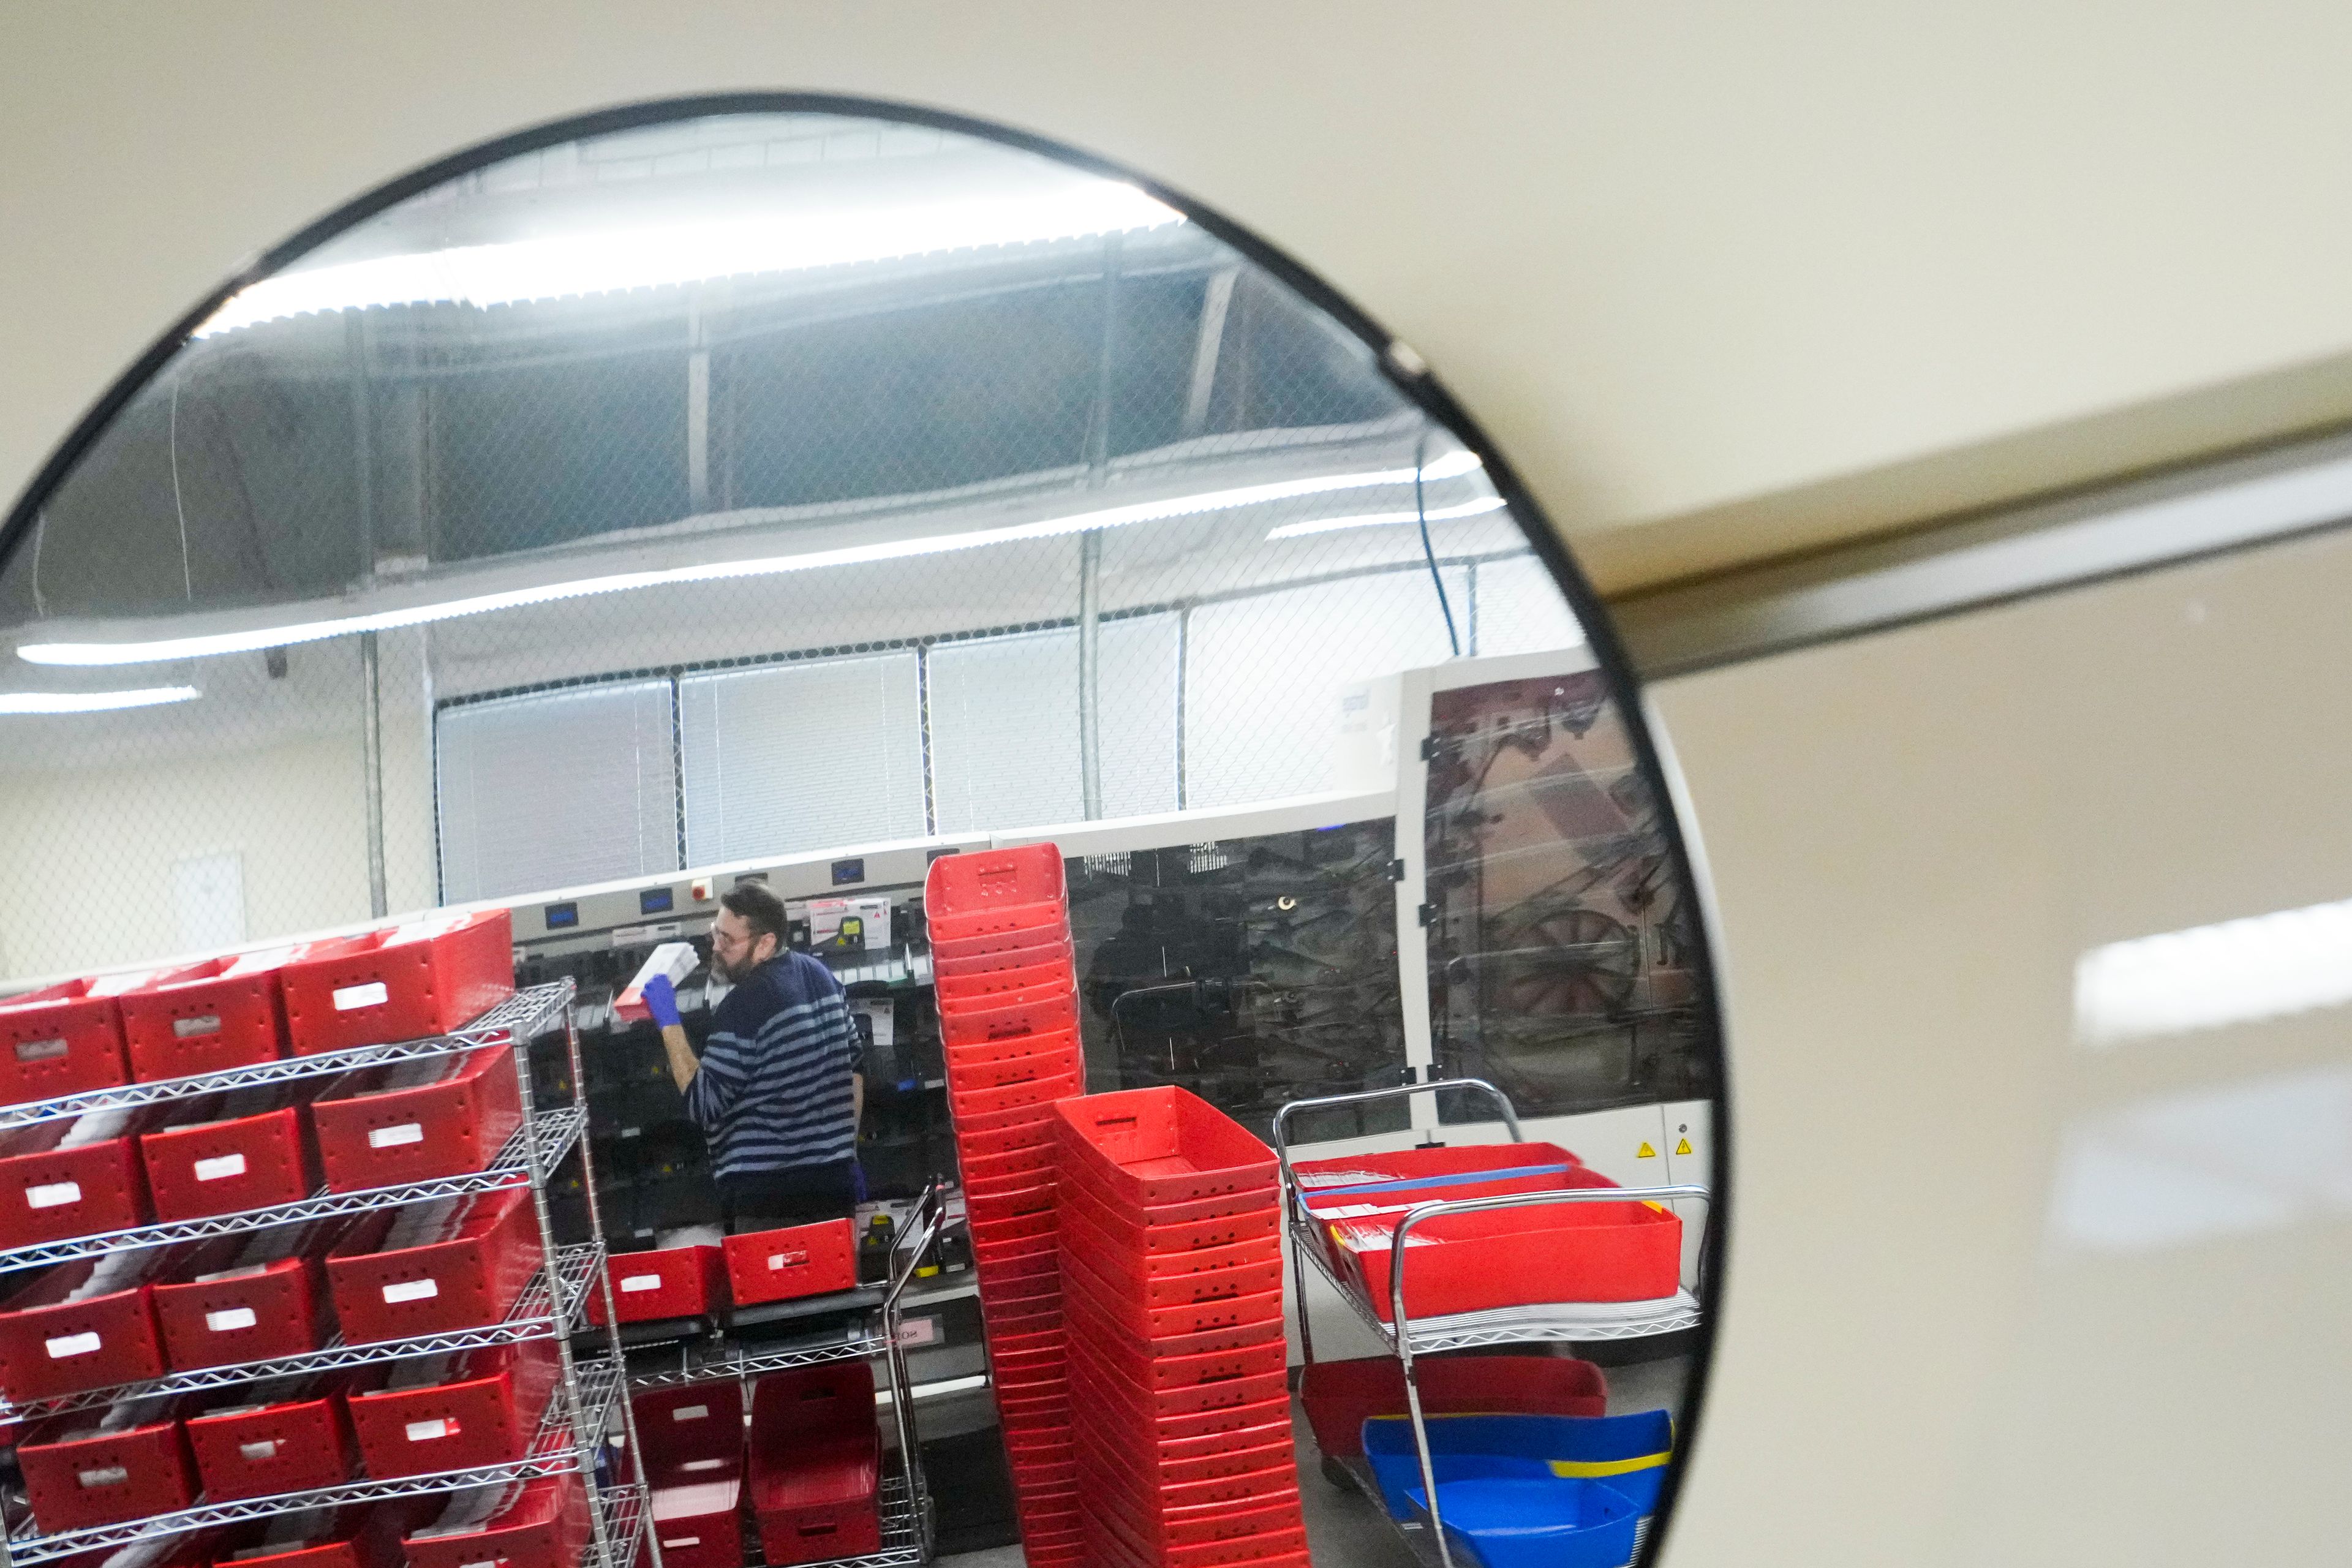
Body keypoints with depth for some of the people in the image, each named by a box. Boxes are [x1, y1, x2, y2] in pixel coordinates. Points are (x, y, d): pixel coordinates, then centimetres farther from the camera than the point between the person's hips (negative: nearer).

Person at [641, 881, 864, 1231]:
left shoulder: (746, 1006, -16)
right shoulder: (819, 974, 10)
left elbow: (703, 1104, -16)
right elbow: (853, 1069, 17)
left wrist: (668, 1021, -13)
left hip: (771, 1195, -8)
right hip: (833, 1179, 8)